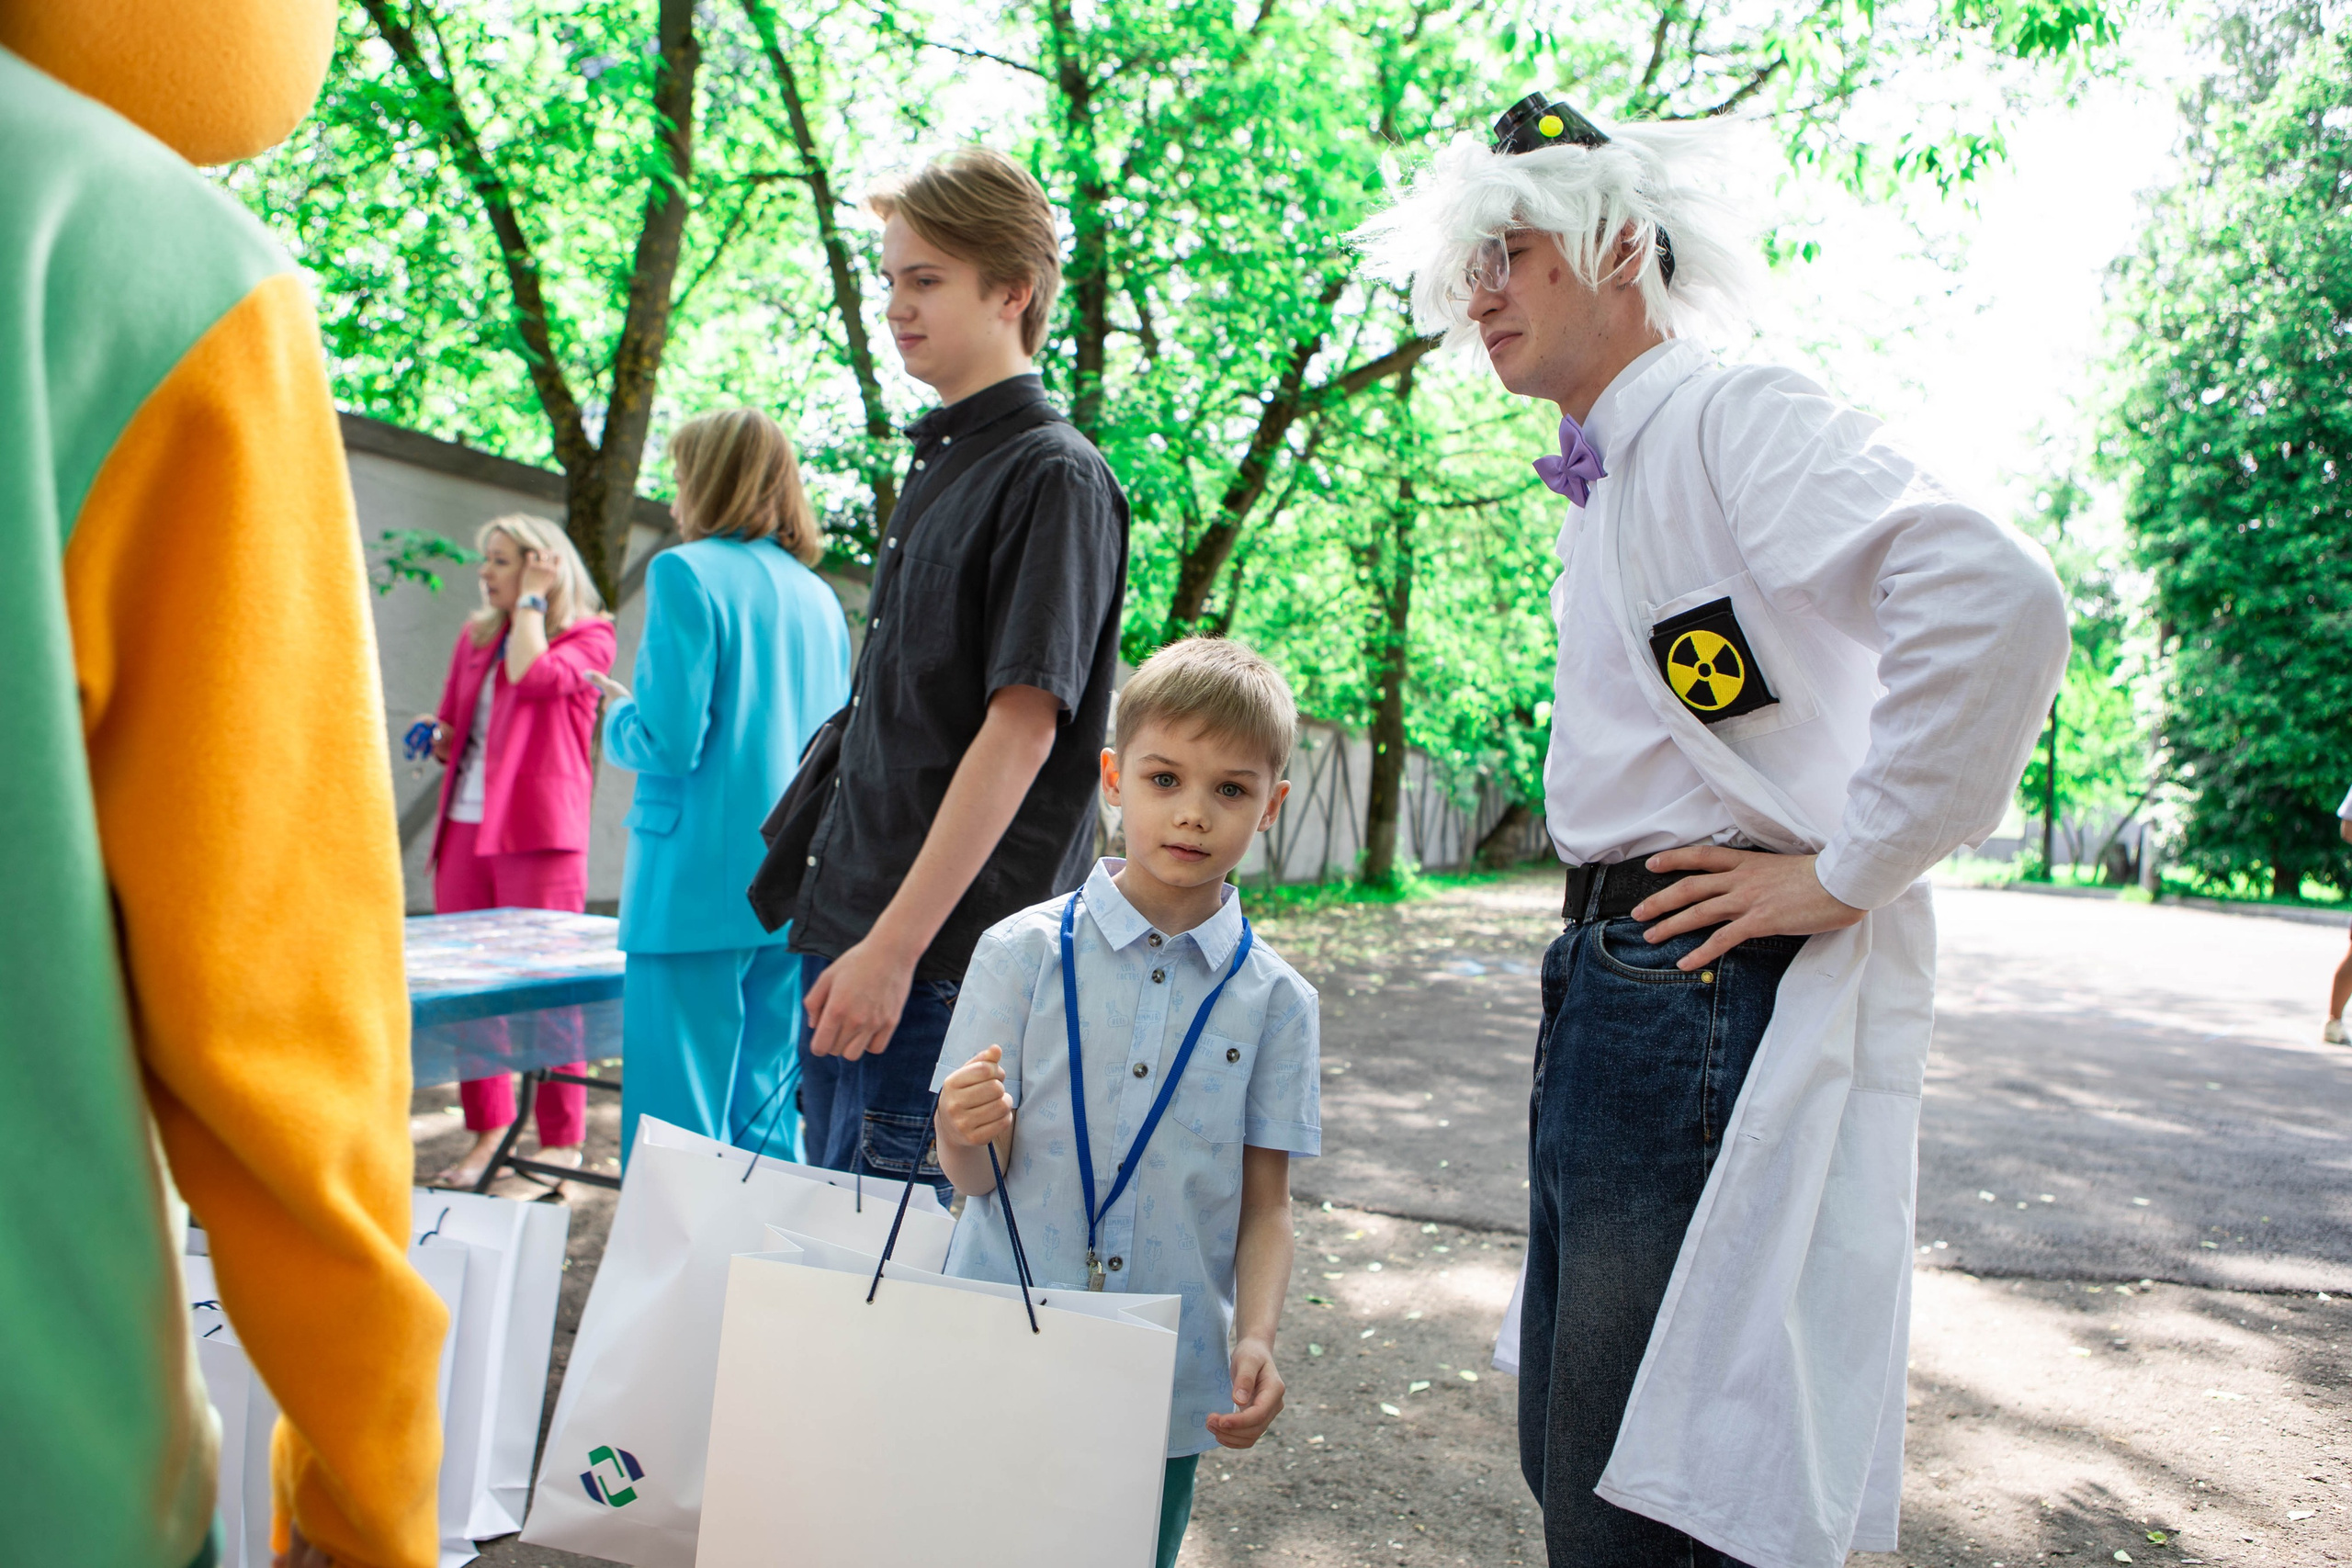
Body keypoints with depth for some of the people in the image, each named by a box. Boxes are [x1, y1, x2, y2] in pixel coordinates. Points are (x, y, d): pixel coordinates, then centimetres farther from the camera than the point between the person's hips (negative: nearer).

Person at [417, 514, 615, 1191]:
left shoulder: (587, 634, 0)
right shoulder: (475, 636, 18)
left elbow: (534, 676, -21)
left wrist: (531, 600, -8)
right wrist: (437, 738, 5)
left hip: (537, 830, -6)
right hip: (465, 824, 7)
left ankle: (562, 1142, 6)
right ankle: (487, 1130, 20)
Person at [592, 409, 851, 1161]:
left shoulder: (687, 572, -7)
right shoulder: (820, 596, 12)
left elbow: (670, 740, -14)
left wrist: (619, 718, 6)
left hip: (700, 885, -7)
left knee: (676, 1128, 0)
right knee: (767, 1123, 13)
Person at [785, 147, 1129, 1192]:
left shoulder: (1054, 477, -11)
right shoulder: (935, 467, 16)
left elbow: (1021, 731, -19)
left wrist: (896, 946, -21)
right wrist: (845, 928, 18)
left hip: (947, 960, -9)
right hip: (845, 931, 9)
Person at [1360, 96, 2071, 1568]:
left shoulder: (1738, 414, -10)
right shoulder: (1603, 486, 18)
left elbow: (1998, 599, -27)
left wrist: (1852, 872, -21)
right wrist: (1593, 965, 16)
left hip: (1723, 993, -9)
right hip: (1612, 981, 10)